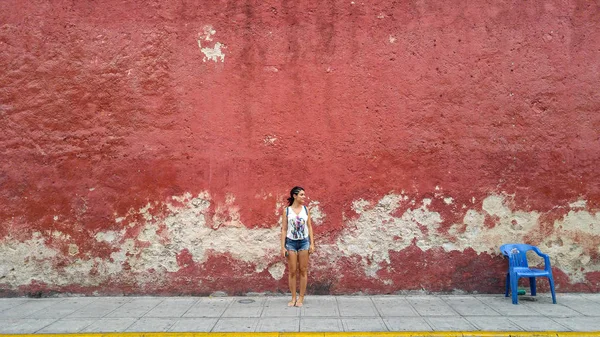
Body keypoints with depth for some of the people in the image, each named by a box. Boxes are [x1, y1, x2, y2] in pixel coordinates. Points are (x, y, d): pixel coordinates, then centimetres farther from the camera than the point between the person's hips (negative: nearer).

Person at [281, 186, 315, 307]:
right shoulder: (287, 211, -3)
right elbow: (284, 229, -2)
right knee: (292, 271, 4)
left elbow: (309, 227, 5)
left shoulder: (306, 209, 3)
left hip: (304, 242, 1)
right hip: (291, 242, -1)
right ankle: (293, 298, 15)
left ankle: (301, 298, 14)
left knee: (303, 271, 5)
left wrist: (312, 244, -1)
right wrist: (283, 247, -6)